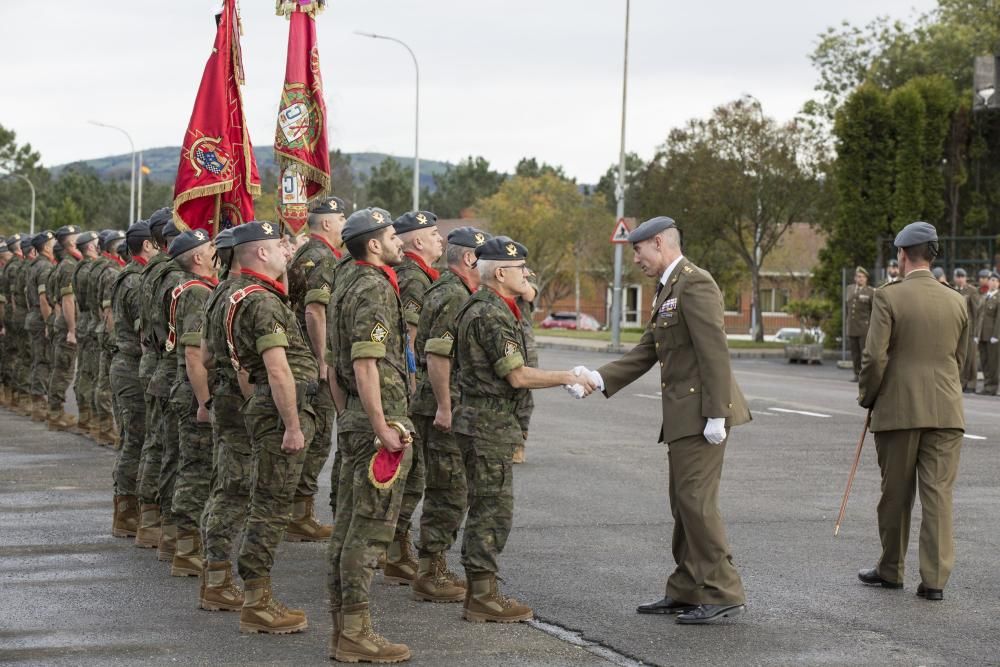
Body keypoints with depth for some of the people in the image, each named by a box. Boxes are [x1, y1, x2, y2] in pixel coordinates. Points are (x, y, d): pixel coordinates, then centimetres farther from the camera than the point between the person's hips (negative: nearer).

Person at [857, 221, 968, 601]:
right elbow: (960, 359, 12)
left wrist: (867, 397, 4)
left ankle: (891, 571, 22)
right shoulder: (957, 302, 5)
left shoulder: (888, 297, -8)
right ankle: (934, 579, -1)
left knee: (896, 495, 9)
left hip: (898, 410, -3)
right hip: (946, 412, 3)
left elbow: (875, 357, -12)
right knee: (938, 495, 2)